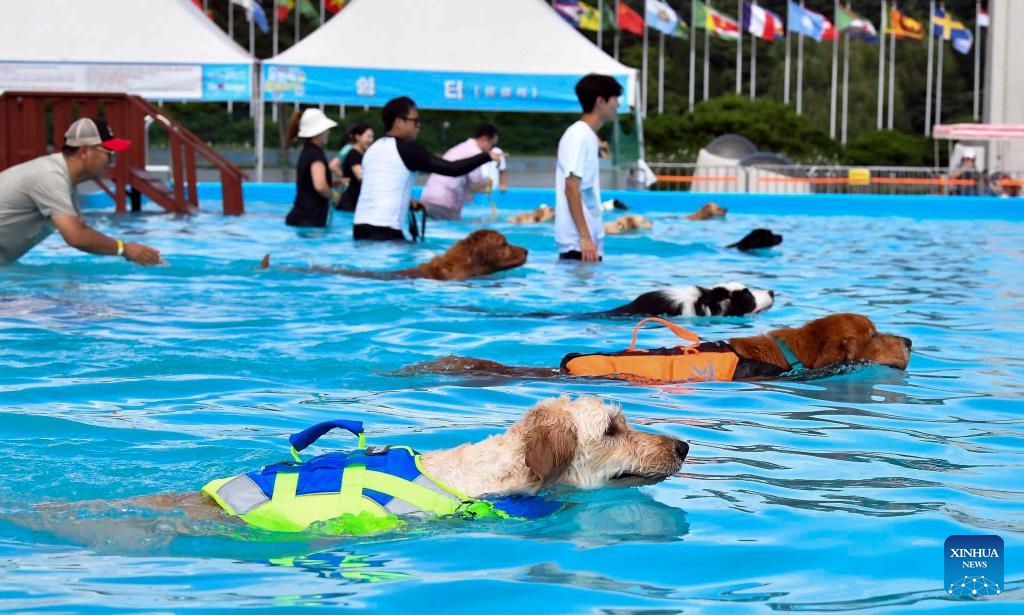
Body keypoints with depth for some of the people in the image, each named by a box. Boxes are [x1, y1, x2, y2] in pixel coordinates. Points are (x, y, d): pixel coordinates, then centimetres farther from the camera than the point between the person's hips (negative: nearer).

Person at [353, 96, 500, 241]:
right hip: (385, 230, -8)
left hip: (360, 226, 8)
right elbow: (451, 169, -6)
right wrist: (487, 157, 3)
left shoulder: (373, 149, 17)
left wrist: (408, 202, 28)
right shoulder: (407, 149, -5)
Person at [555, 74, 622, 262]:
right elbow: (571, 189, -18)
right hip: (578, 242, -9)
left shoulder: (587, 136, 16)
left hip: (589, 240, 9)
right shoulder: (579, 136, -11)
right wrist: (584, 237, -22)